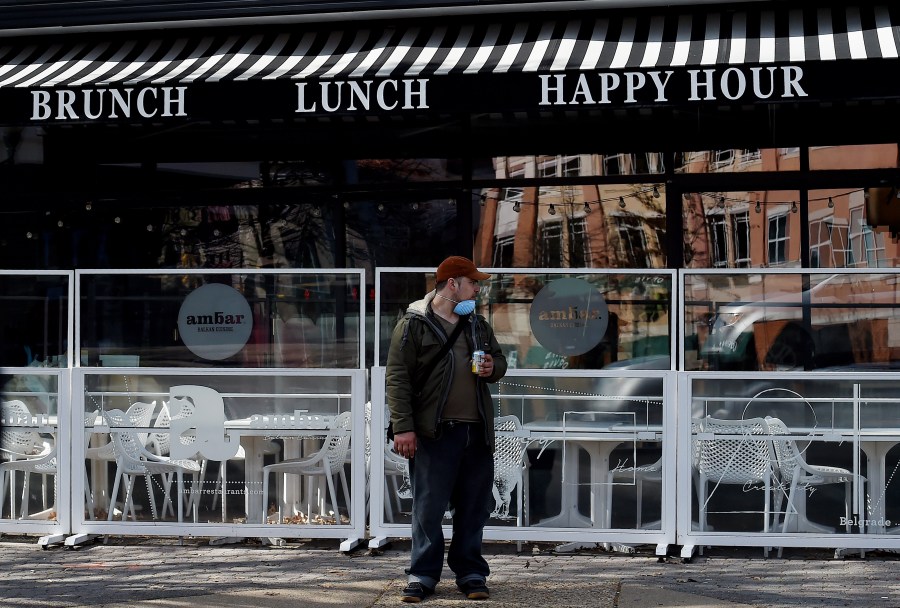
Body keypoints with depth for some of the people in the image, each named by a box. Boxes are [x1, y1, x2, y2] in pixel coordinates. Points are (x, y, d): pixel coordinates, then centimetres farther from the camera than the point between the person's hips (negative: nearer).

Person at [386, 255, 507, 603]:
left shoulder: (478, 324, 16)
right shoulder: (414, 324, -3)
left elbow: (500, 360, 27)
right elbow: (398, 378, -7)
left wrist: (493, 367, 1)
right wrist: (403, 427, -14)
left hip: (477, 431, 5)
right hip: (434, 431, -5)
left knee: (473, 507, 8)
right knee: (428, 506, -2)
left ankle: (470, 573, 17)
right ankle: (423, 575, 7)